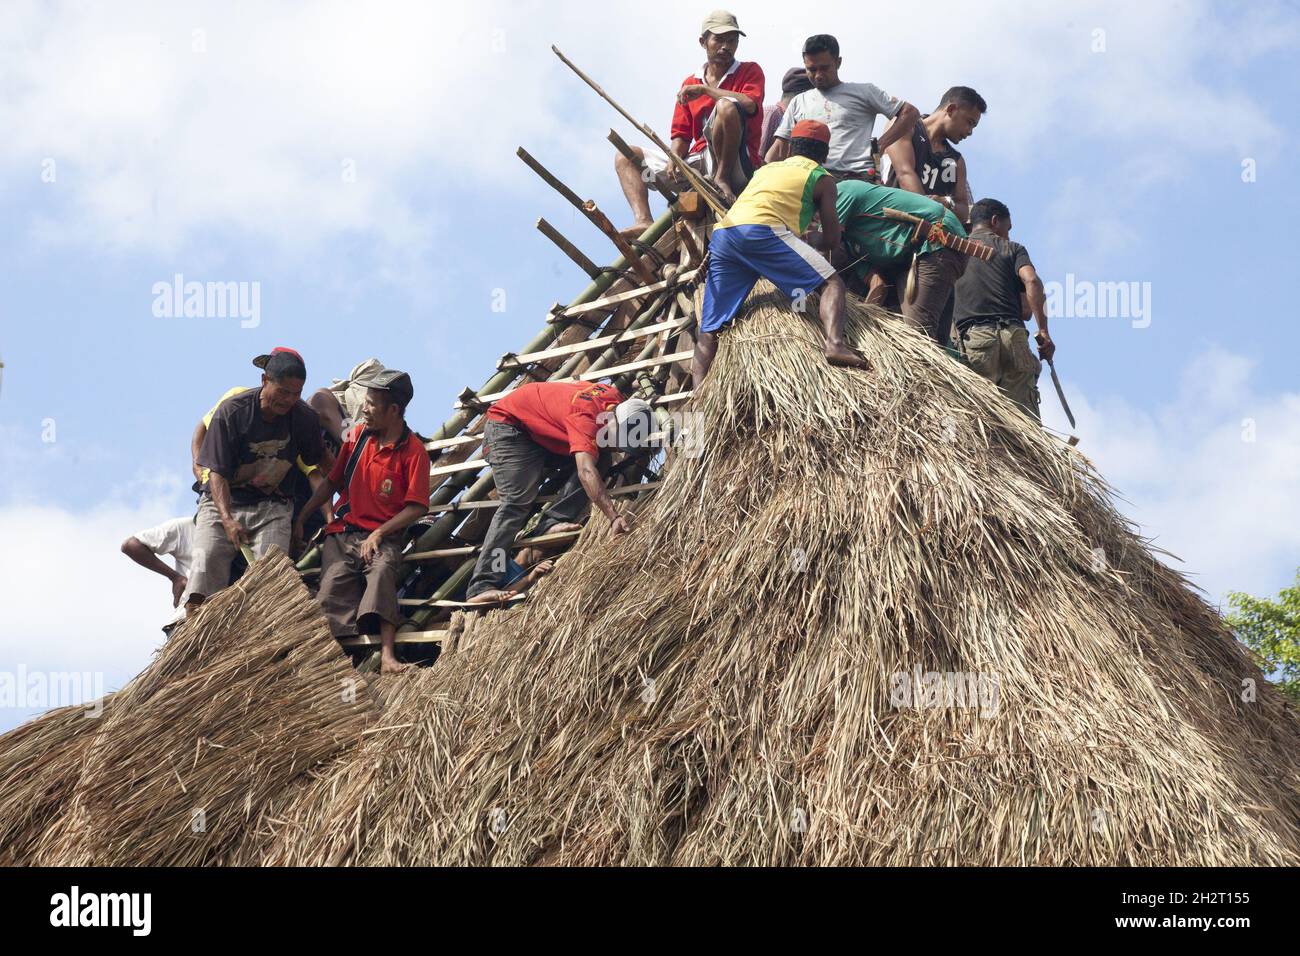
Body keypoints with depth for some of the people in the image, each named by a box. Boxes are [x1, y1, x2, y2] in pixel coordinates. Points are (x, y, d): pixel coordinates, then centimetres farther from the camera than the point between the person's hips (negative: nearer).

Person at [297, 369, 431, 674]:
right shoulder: (357, 437, 11)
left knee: (382, 571, -34)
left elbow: (417, 508, -7)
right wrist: (301, 517, 14)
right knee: (332, 585, -21)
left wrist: (379, 533, -16)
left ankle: (387, 656, -44)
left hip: (383, 537, -5)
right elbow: (332, 482, 20)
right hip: (342, 532, 5)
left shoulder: (413, 451, -4)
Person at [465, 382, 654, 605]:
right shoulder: (585, 416, -37)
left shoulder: (614, 398, -11)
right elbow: (586, 472, -49)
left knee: (598, 455, -7)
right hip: (507, 424, -9)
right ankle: (482, 585, -29)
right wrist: (614, 517, -56)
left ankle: (552, 521, -11)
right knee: (517, 501, -23)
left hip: (540, 431, 9)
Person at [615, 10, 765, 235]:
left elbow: (750, 104, -17)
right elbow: (681, 133, 15)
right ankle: (644, 222, -24)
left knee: (726, 106, -32)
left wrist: (705, 90, -9)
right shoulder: (690, 84, 19)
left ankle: (722, 179, -22)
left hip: (736, 164, -6)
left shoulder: (750, 71, 6)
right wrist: (674, 161, -6)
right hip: (697, 162, 6)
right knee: (625, 157, 2)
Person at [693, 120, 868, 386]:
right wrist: (811, 242, 37)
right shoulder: (821, 177, 20)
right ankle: (835, 344, -28)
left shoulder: (767, 169, 37)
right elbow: (832, 240, 16)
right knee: (832, 283, -2)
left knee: (709, 330, 5)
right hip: (762, 231, -6)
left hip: (722, 233, 6)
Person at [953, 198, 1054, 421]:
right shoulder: (1012, 249, 17)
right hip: (1013, 334, 0)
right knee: (1026, 416, -1)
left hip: (971, 335, 0)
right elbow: (1031, 281, -2)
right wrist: (1043, 331, -3)